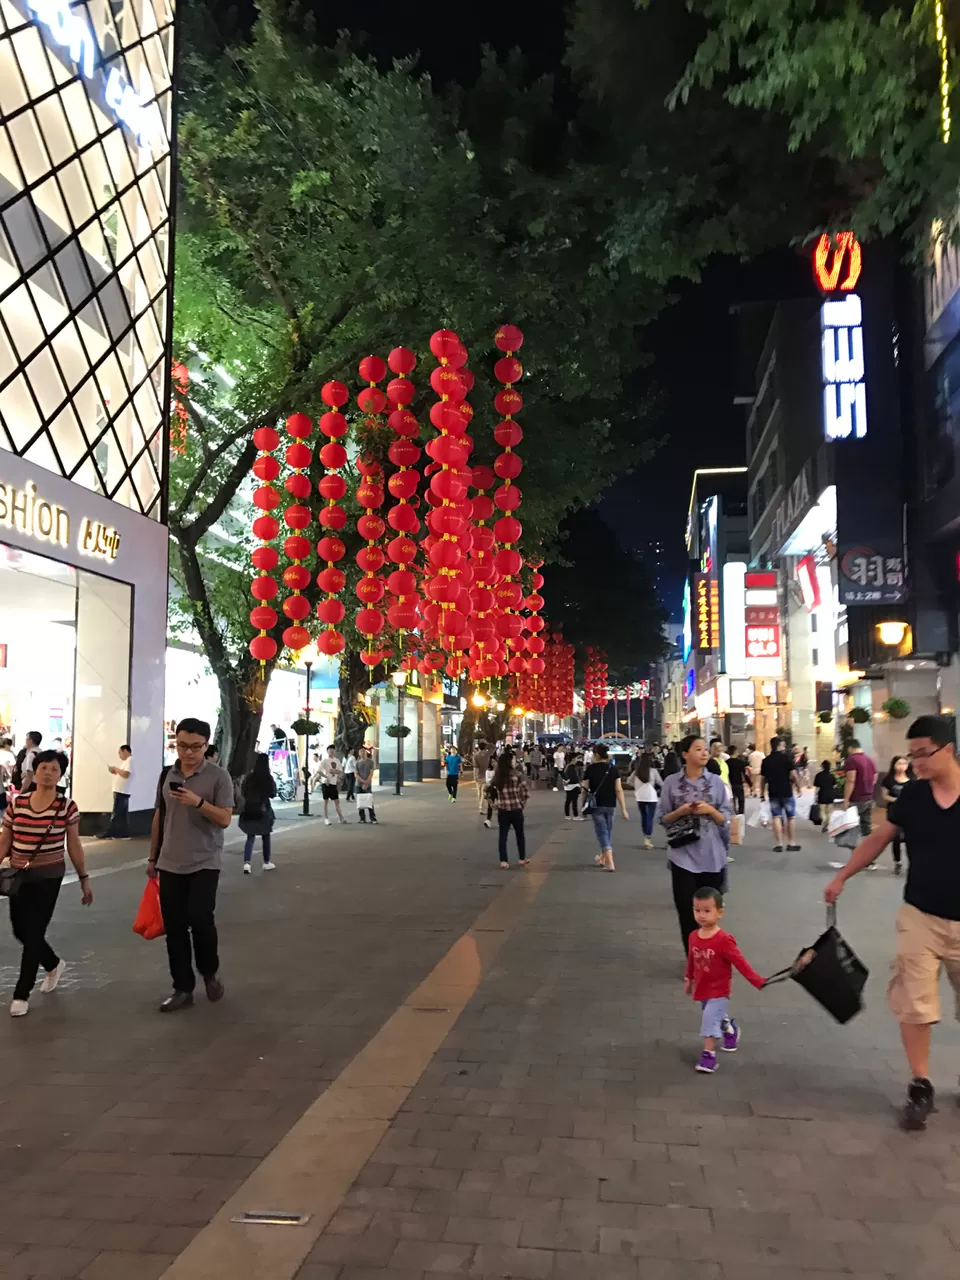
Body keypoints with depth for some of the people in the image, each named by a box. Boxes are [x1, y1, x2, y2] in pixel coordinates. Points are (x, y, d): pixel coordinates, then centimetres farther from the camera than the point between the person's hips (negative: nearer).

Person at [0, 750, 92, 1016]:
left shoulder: (66, 806, -8)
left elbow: (74, 845, -1)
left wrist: (84, 879, 0)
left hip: (48, 877, -4)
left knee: (33, 932, -1)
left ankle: (22, 993, 14)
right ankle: (54, 964, 41)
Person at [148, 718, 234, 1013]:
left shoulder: (219, 776, -8)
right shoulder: (167, 775, 6)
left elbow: (225, 819, -12)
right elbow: (159, 817, 15)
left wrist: (198, 802, -28)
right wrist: (152, 857, 17)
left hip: (204, 864, -4)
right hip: (170, 864, 4)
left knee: (200, 919, -12)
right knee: (174, 927, 5)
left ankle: (210, 971, 16)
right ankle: (183, 989, 16)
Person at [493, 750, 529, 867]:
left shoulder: (497, 776, 1)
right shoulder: (517, 774, -9)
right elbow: (525, 792, -7)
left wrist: (493, 804, 14)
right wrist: (522, 804, 7)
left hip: (502, 810, 2)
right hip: (516, 809, -2)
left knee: (503, 835, 10)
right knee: (520, 834, 16)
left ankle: (503, 861, 7)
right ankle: (522, 859, 27)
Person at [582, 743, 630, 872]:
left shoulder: (590, 768, -8)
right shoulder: (613, 768, -1)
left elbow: (585, 789, -5)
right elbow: (619, 790, -5)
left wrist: (583, 805, 11)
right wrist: (624, 809, -3)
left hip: (596, 805, -3)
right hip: (611, 805, 3)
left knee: (602, 832, -2)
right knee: (607, 831, 19)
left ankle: (610, 863, -13)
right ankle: (602, 858, 34)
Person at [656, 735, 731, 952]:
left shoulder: (716, 781, 2)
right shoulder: (671, 782, -2)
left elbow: (725, 819, 4)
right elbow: (662, 818, 3)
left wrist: (710, 810, -14)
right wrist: (680, 812, -15)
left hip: (711, 856, 1)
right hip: (683, 856, -1)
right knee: (687, 910, 1)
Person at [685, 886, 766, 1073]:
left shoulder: (724, 940, -26)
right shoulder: (694, 937, -9)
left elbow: (740, 963, -24)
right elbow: (691, 960, 7)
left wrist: (759, 982, -26)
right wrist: (688, 979, 19)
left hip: (719, 990, -6)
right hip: (702, 989, 6)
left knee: (710, 1019, -10)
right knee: (717, 1017, 25)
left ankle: (709, 1054, 5)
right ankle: (730, 1030, 55)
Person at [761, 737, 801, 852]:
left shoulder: (766, 761, 3)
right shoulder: (786, 758, -7)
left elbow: (763, 778, 5)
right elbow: (794, 775, -11)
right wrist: (798, 787, 3)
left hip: (773, 792, 3)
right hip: (786, 792, -2)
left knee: (776, 817, 5)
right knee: (791, 817, 10)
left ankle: (779, 844, 1)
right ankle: (792, 843, 12)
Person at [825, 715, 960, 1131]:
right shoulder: (912, 795, -3)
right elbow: (878, 839, 8)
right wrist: (841, 877, 8)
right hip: (919, 917, 2)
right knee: (913, 1003, 0)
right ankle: (920, 1087, 14)